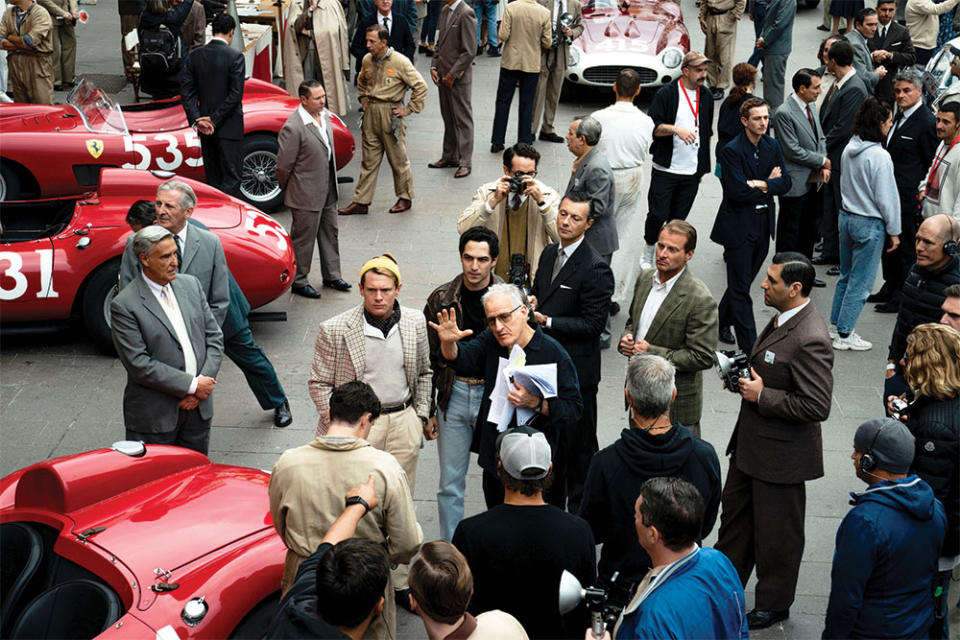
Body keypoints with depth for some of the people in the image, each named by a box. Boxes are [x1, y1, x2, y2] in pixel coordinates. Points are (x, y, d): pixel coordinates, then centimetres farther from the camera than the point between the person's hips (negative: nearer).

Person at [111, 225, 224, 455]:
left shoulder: (190, 284, 5)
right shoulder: (124, 305, -14)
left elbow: (214, 337, 6)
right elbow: (139, 365, -18)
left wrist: (204, 382, -8)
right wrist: (192, 385, -17)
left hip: (199, 408, 5)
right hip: (154, 417, -5)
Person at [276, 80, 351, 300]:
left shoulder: (324, 115, 2)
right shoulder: (293, 127, -25)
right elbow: (284, 164, -17)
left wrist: (332, 184, 18)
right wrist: (287, 190, -4)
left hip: (328, 190, 8)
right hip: (306, 194, -8)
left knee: (330, 232, 19)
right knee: (303, 238, 6)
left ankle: (332, 275, 35)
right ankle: (299, 282, 21)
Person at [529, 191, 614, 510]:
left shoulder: (595, 269, -19)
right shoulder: (549, 254, 7)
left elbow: (593, 324, -20)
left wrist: (546, 320, -25)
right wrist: (531, 301, -3)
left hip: (576, 370, -8)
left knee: (577, 444, 6)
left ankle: (579, 513, 21)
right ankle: (550, 503, 36)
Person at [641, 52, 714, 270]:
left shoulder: (706, 98, 10)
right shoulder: (666, 94, -7)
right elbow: (652, 127, -12)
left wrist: (703, 162, 16)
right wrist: (676, 129, -27)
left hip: (692, 171, 4)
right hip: (665, 169, -4)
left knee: (679, 219, 8)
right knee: (658, 215, -5)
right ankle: (648, 255, 15)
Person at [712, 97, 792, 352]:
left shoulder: (772, 146, 6)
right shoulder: (732, 151, -14)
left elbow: (786, 183, 0)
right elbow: (737, 192, -22)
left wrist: (759, 184, -15)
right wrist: (769, 184, -9)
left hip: (763, 224, 7)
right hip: (738, 225, -6)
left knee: (743, 281, 17)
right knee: (741, 288, -1)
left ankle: (721, 322, 38)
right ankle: (749, 346, 2)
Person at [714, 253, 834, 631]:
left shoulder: (810, 340, -28)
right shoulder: (783, 319, 3)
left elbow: (817, 407, -29)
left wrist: (762, 395, -23)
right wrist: (748, 376, 2)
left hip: (781, 455, -10)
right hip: (752, 443, 10)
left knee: (776, 532, 9)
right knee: (735, 512, 23)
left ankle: (774, 604, 28)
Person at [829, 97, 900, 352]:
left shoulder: (849, 149, 1)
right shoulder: (879, 156, -22)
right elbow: (887, 197, -17)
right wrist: (894, 231, -5)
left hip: (847, 216, 8)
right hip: (869, 224, -8)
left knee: (846, 275, 19)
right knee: (860, 282, 3)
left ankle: (836, 325, 27)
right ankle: (844, 335, 9)